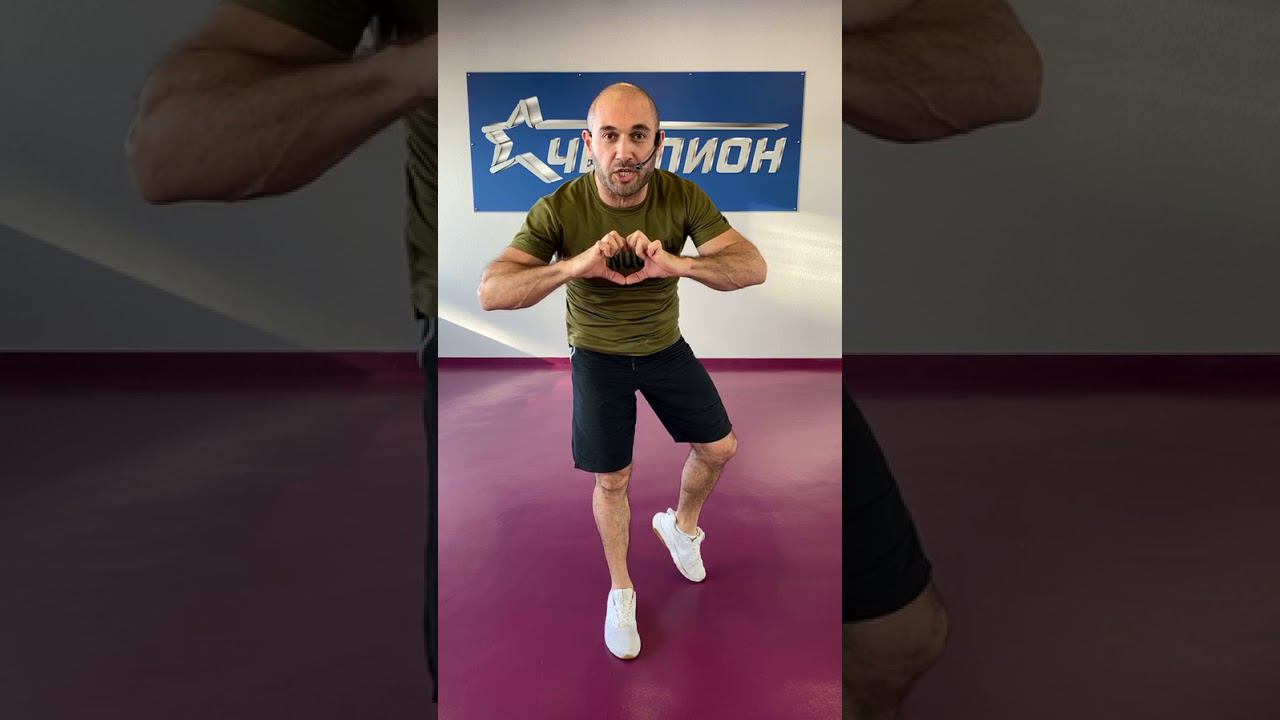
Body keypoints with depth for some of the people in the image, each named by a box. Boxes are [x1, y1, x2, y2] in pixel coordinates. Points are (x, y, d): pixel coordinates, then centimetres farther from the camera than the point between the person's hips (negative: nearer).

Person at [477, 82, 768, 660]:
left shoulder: (682, 197, -19)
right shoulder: (559, 210, -25)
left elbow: (754, 268, -25)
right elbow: (490, 293, -31)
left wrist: (675, 263, -43)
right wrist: (576, 265, -46)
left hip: (666, 347, 3)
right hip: (598, 357, -3)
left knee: (720, 448, 10)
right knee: (612, 481, 4)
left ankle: (681, 525, 42)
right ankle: (620, 591, 29)